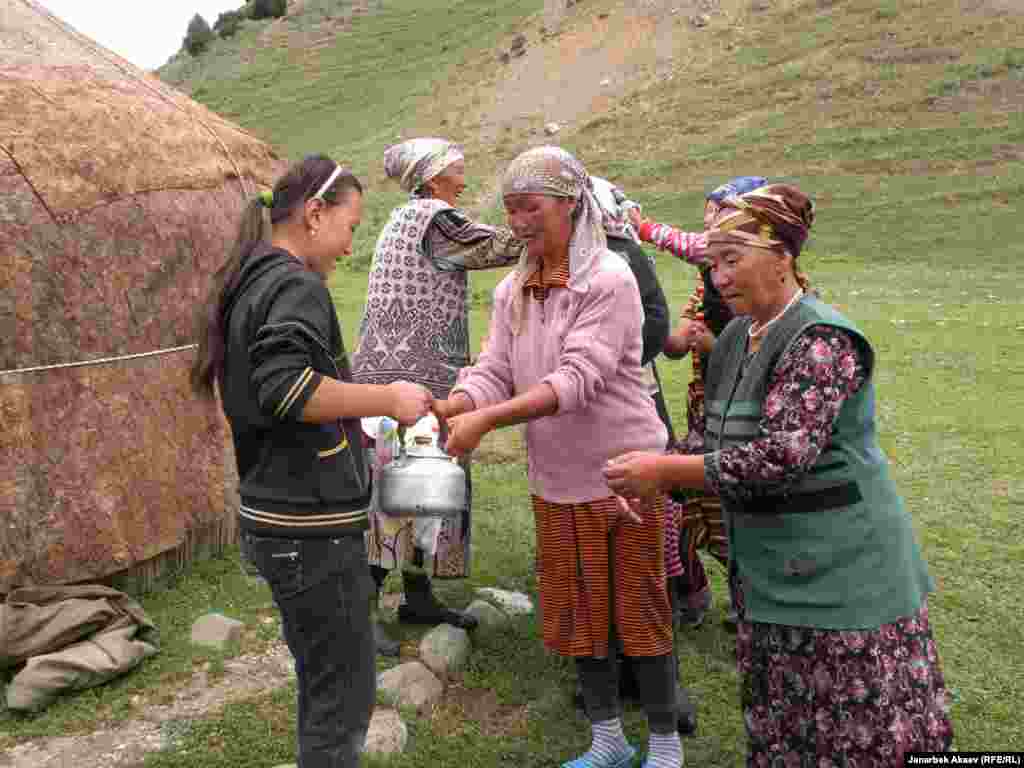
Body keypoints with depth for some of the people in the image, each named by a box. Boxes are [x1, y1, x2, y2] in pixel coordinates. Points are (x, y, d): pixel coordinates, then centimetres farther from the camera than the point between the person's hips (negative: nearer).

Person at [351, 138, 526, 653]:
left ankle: (418, 597, 23)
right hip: (405, 377, -10)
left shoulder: (407, 217, 18)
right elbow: (504, 246, -8)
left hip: (419, 373, 10)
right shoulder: (434, 217, -11)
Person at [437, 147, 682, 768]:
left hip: (622, 472, -6)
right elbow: (494, 374, -2)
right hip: (556, 481, 6)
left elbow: (578, 379, -26)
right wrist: (444, 407, -23)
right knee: (576, 613, 15)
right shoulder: (512, 291, 4)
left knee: (639, 610, 7)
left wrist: (487, 420, -34)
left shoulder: (609, 279, -16)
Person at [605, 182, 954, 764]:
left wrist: (666, 469, -25)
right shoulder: (737, 338, 8)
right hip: (773, 573, 8)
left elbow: (783, 455, -29)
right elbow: (721, 443, 12)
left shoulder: (819, 340, -20)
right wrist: (654, 479, -4)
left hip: (838, 573, -8)